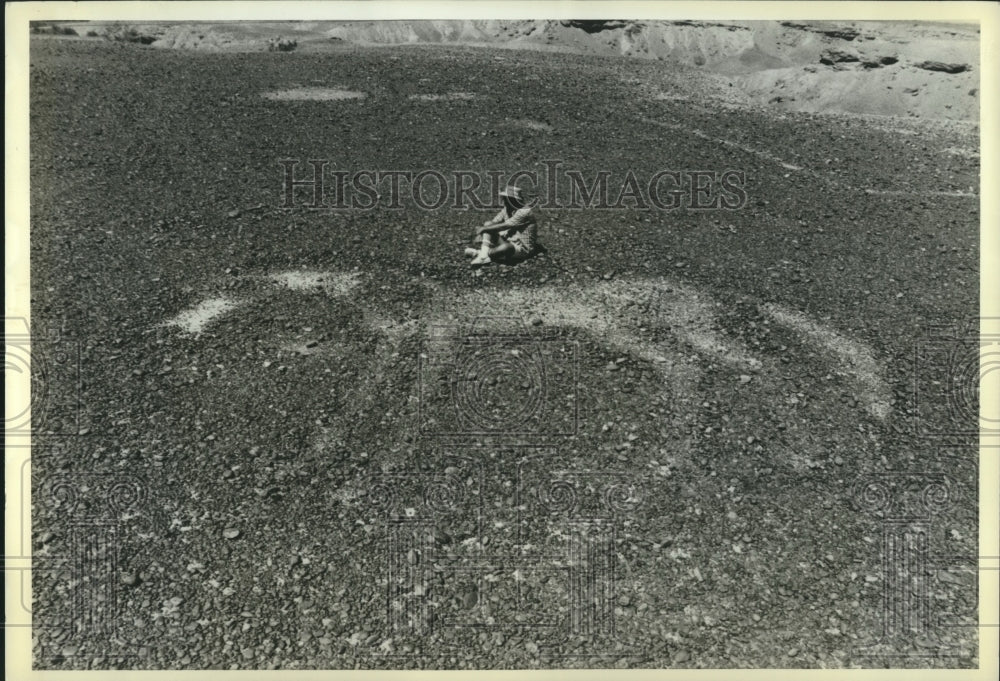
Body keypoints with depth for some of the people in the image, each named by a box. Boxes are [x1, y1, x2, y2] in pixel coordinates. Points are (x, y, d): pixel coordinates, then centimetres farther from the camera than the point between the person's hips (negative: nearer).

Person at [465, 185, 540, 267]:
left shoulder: (525, 211, -20)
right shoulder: (507, 209, 6)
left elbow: (503, 226, -23)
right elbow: (494, 222, 4)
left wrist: (483, 229, -17)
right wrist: (482, 229, -18)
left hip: (522, 249, -8)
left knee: (507, 247, -42)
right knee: (488, 224, -3)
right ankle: (483, 254, -22)